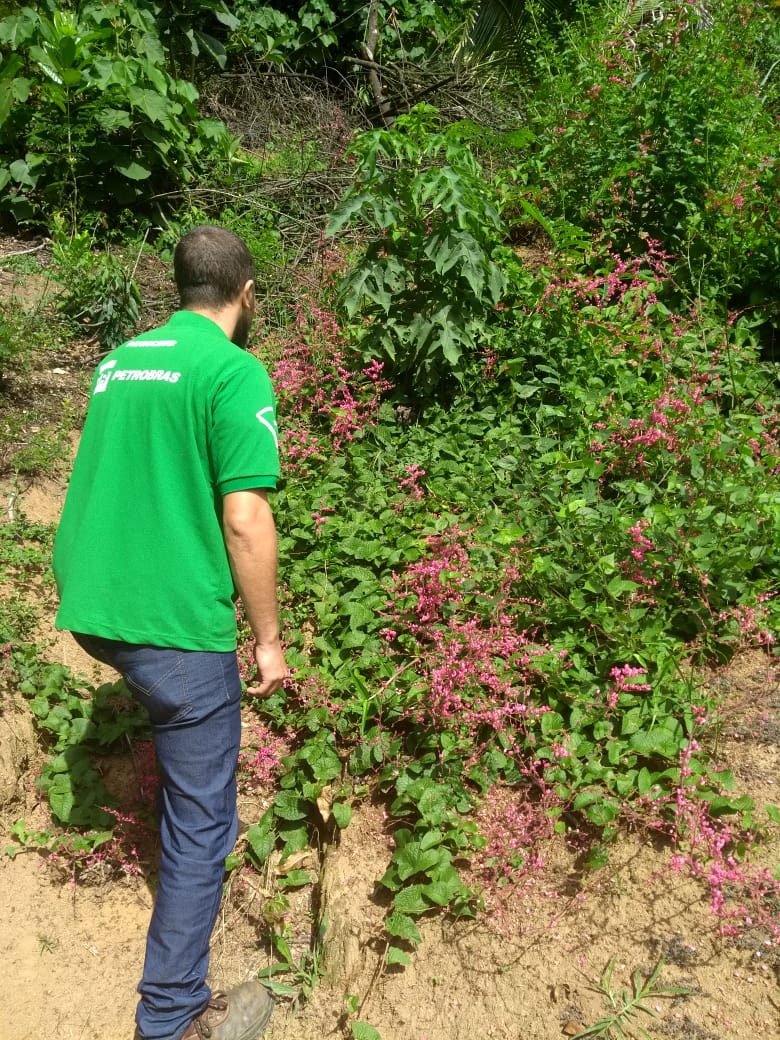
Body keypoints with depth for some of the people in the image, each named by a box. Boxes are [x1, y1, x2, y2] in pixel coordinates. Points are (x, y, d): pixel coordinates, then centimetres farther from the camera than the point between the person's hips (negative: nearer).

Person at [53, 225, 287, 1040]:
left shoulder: (120, 359, 11)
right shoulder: (234, 370, -12)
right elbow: (245, 520, -18)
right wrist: (268, 638, -8)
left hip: (89, 606, 9)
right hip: (173, 623, -8)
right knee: (201, 822, 5)